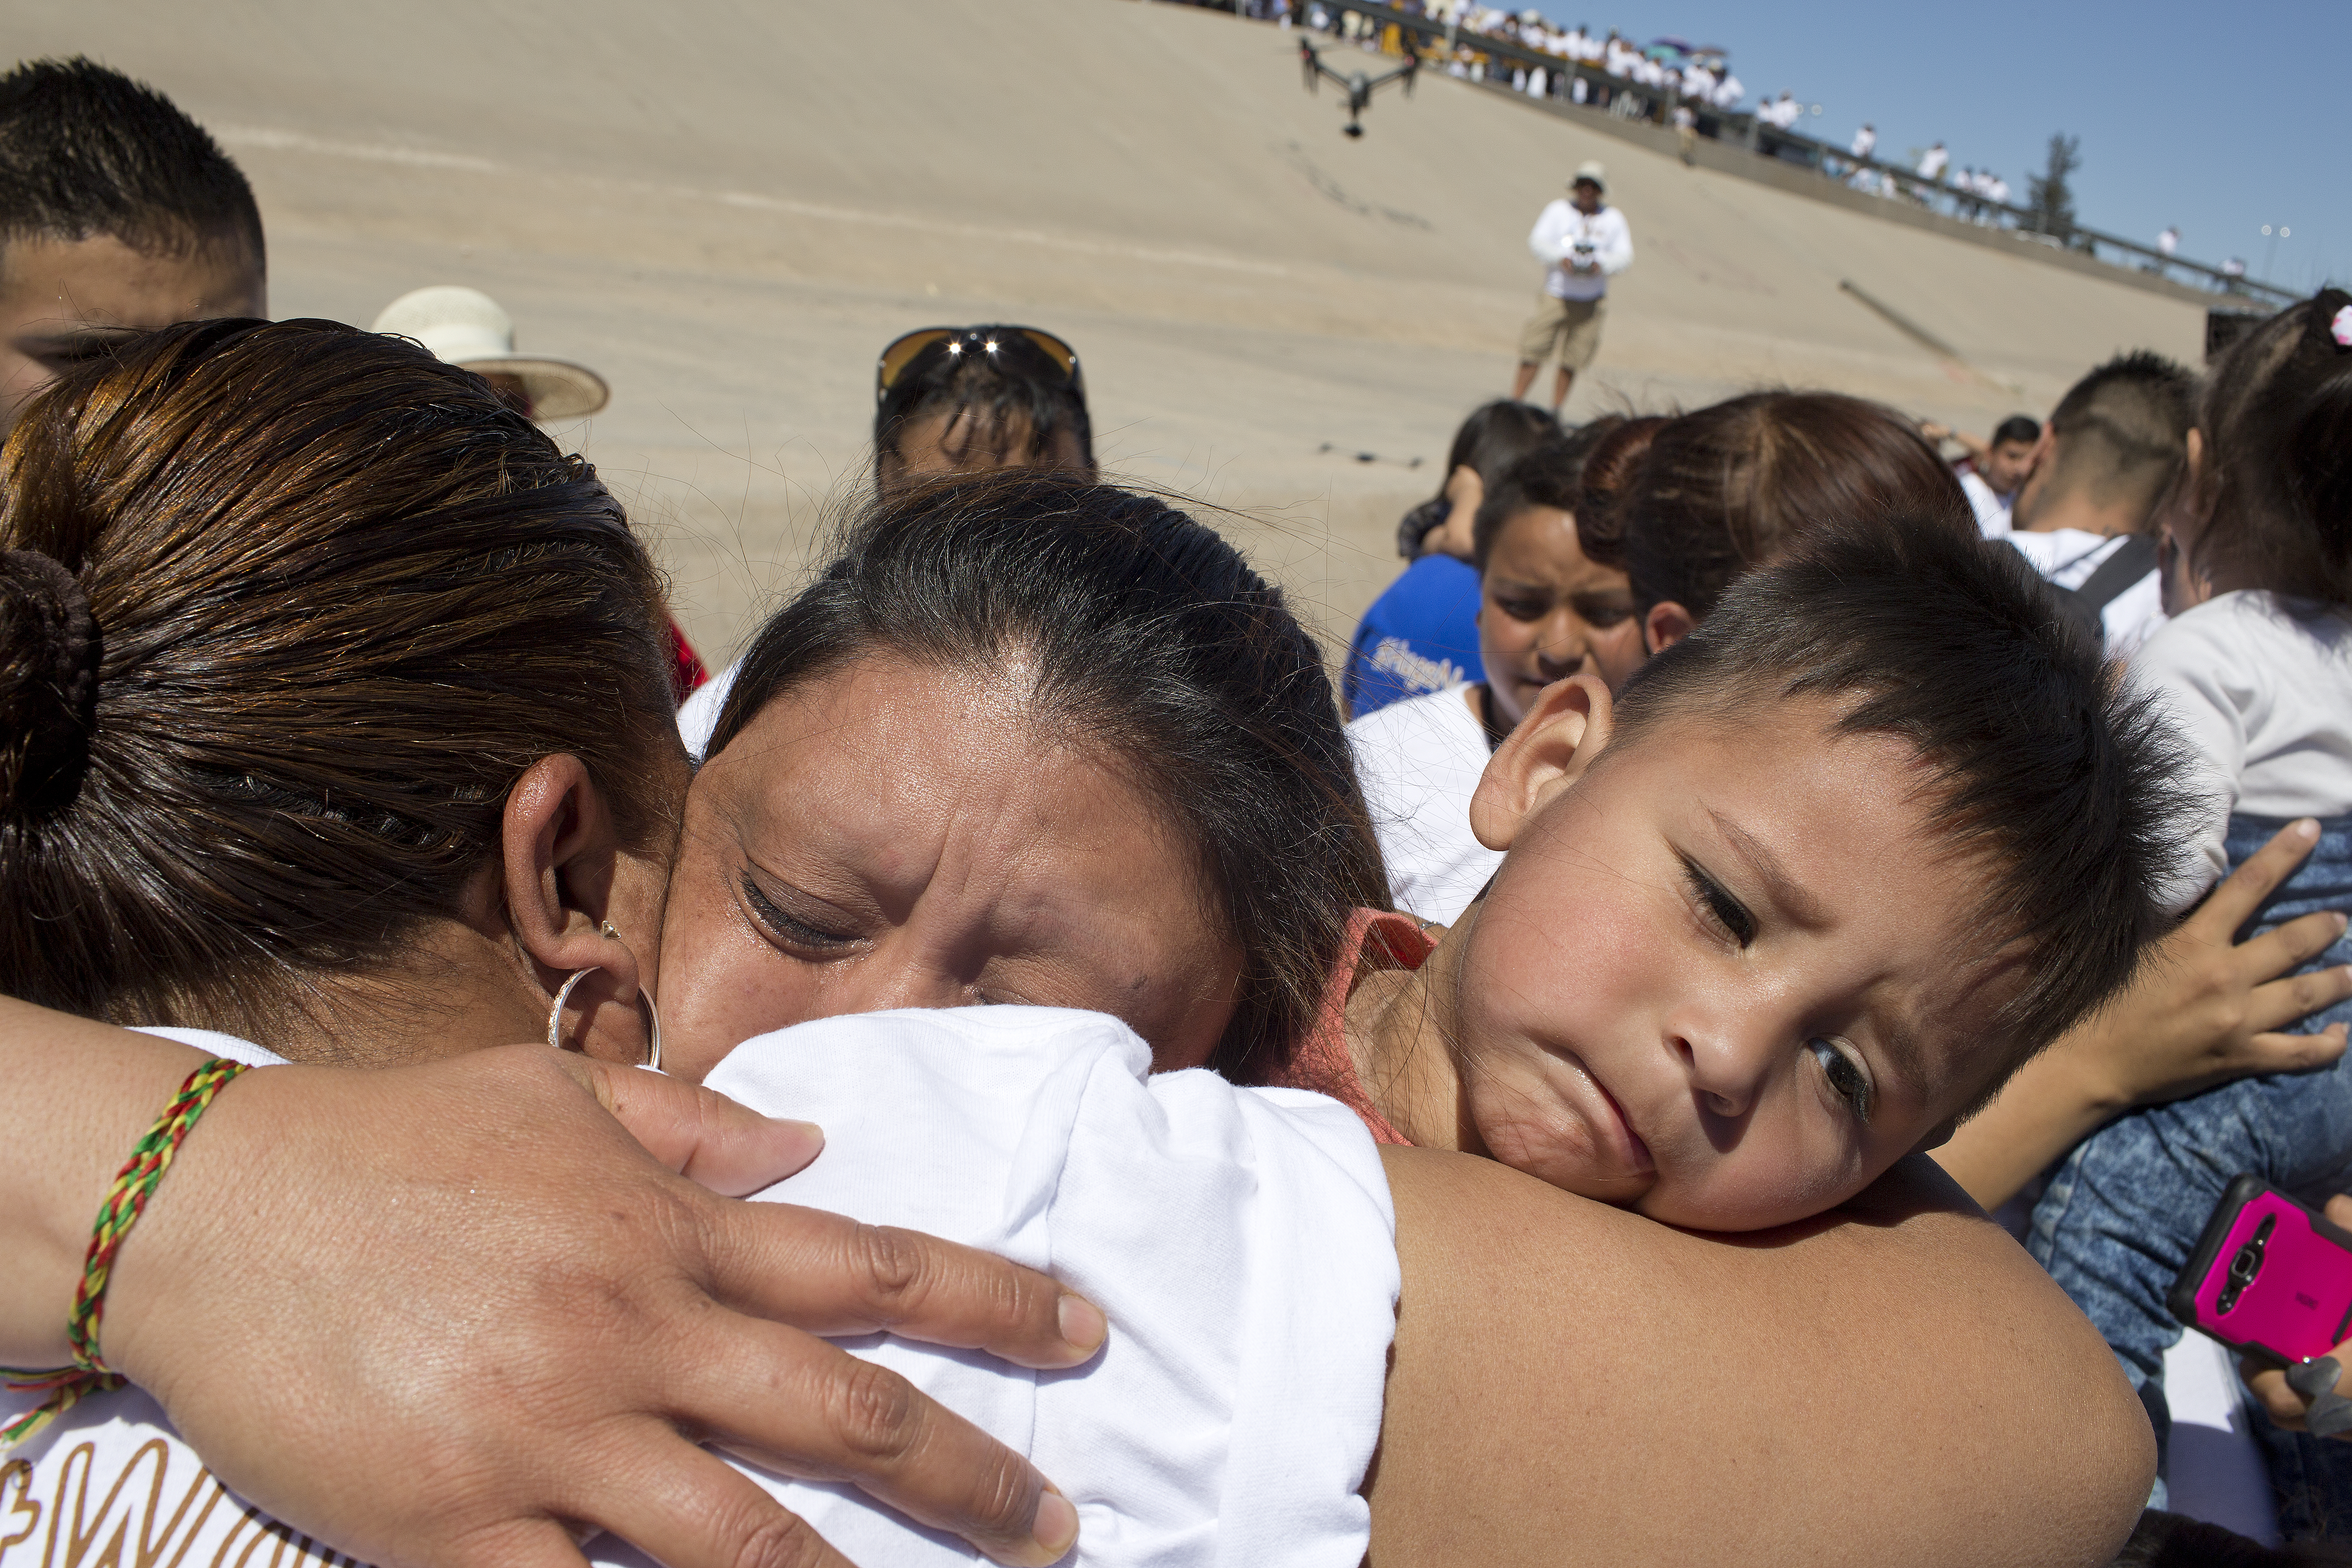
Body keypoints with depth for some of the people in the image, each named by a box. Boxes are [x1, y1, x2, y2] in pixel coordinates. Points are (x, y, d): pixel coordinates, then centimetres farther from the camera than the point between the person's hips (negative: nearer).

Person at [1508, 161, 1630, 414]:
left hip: (1592, 303, 2)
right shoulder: (1558, 211, 1)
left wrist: (1601, 264, -22)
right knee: (1533, 355, -9)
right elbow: (1538, 242, -9)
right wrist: (1561, 258, -27)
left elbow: (1624, 256, -1)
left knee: (1572, 361, 4)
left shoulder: (1614, 219, 5)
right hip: (1556, 296, -2)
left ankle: (1555, 412, 15)